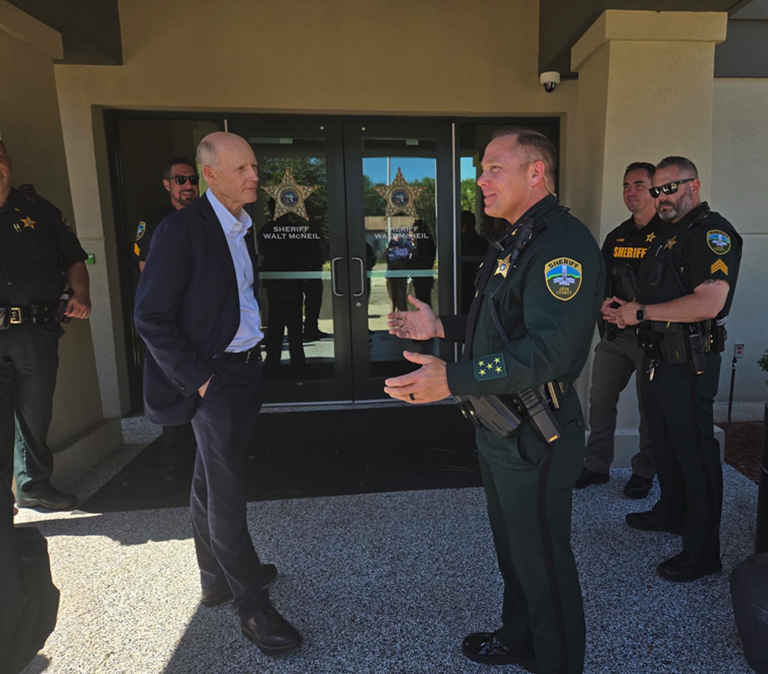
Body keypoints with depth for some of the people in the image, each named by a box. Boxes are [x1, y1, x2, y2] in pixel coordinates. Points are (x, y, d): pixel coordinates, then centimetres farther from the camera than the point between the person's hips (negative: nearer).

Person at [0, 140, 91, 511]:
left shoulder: (38, 209, 9)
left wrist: (80, 293, -7)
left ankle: (33, 484, 28)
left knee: (36, 415, 12)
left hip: (37, 332, 1)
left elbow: (74, 258, 10)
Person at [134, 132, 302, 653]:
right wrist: (199, 379, -16)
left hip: (245, 370, 8)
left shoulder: (243, 227, 9)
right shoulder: (182, 229, -16)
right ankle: (251, 605, 17)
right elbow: (151, 317, -17)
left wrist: (254, 333, 8)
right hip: (215, 377, -8)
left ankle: (216, 579, 37)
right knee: (226, 494, 2)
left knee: (211, 483, 20)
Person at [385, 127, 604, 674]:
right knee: (512, 548, 26)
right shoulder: (514, 242, 15)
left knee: (543, 561, 9)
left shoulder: (563, 243, -20)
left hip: (535, 438, -10)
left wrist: (453, 378, -38)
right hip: (500, 427, 11)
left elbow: (548, 347, -32)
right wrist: (441, 327, 9)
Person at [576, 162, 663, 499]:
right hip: (615, 334, 6)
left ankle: (644, 472, 22)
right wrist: (605, 302, -2)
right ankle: (597, 465, 22)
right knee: (600, 398, 8)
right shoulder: (617, 236, 13)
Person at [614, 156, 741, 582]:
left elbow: (708, 303, -27)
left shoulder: (712, 231, -14)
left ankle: (702, 554, 13)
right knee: (664, 443, 21)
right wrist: (626, 310, 6)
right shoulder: (669, 234, 16)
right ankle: (671, 513, 41)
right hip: (658, 359, 10)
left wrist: (642, 312, -19)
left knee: (695, 452, 0)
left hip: (688, 365, -10)